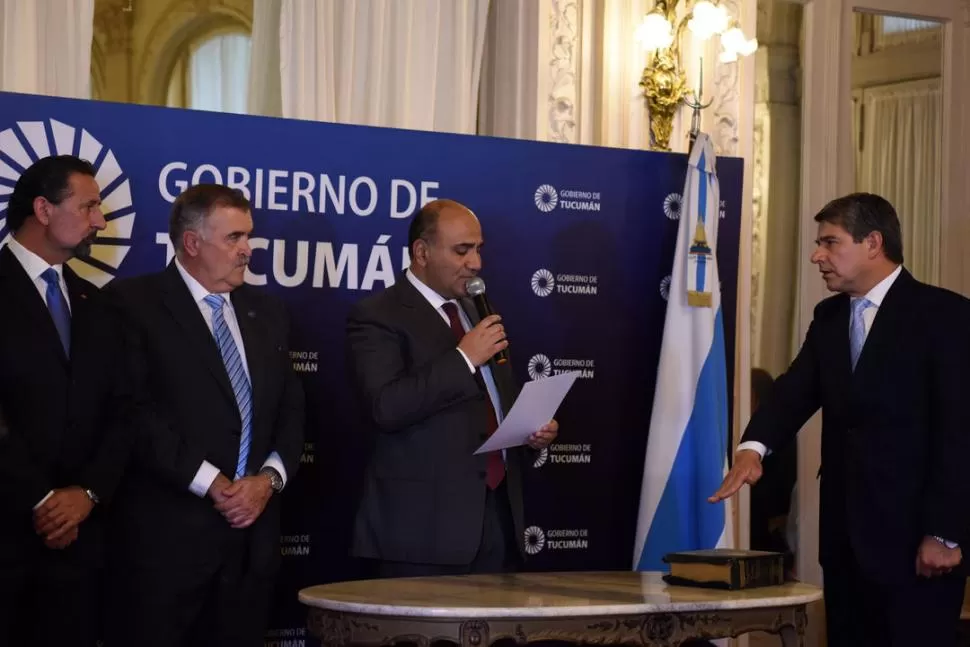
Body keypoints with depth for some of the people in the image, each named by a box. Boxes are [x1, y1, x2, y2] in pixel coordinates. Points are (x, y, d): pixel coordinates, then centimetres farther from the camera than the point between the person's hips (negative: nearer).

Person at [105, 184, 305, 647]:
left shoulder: (266, 312, 17)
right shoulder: (134, 303, -3)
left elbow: (291, 408, 16)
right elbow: (135, 411, -12)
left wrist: (270, 478, -3)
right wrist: (210, 483, -13)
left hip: (253, 532, 5)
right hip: (168, 534, -5)